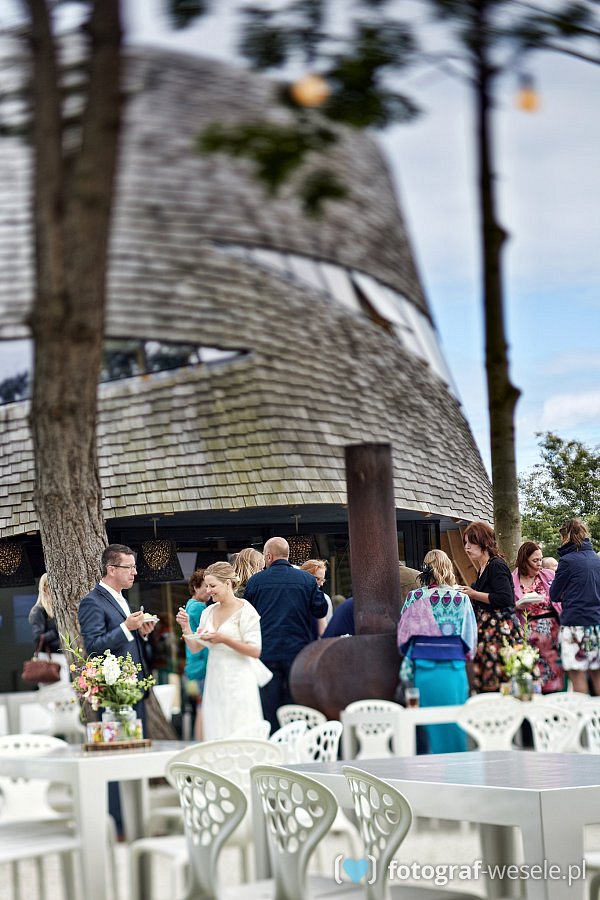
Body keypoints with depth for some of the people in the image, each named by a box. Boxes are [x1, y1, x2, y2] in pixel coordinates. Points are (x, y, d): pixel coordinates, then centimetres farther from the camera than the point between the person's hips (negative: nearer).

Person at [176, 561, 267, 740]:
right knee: (216, 736, 6)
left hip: (238, 683, -6)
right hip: (215, 683, 6)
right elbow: (195, 648, 15)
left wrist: (224, 639, -18)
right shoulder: (209, 612, 13)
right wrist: (185, 626, 0)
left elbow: (256, 651, -12)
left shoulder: (245, 611, -6)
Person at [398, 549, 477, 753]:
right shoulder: (461, 599, -2)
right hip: (453, 667, -1)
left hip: (422, 667, 1)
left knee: (428, 721, 6)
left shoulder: (414, 598, 0)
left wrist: (407, 666, 17)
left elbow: (404, 635, 4)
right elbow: (470, 637, 3)